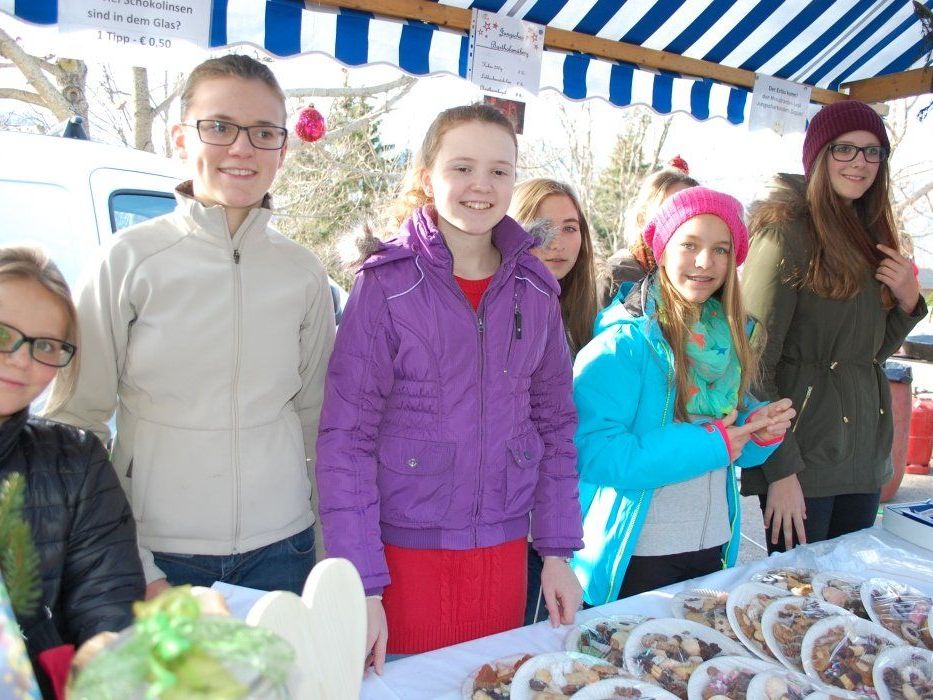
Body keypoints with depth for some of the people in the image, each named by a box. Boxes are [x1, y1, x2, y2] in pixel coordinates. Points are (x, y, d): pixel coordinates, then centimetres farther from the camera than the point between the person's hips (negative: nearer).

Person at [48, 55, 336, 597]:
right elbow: (77, 419, -4)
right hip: (155, 554, -2)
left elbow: (317, 417, 7)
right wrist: (131, 569, -8)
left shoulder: (303, 272, 0)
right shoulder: (131, 259, -7)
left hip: (280, 549, 2)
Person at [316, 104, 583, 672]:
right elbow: (345, 438, -11)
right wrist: (362, 583, -14)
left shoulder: (536, 289, 1)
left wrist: (558, 550, 5)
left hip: (504, 548, 4)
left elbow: (555, 423, 7)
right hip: (406, 547, -3)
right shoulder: (386, 284, -10)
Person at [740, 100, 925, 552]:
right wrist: (780, 469, -19)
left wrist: (907, 302, -1)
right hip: (805, 450, -8)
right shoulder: (787, 230, -12)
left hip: (865, 454, 8)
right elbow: (754, 359, -17)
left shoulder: (870, 235, 12)